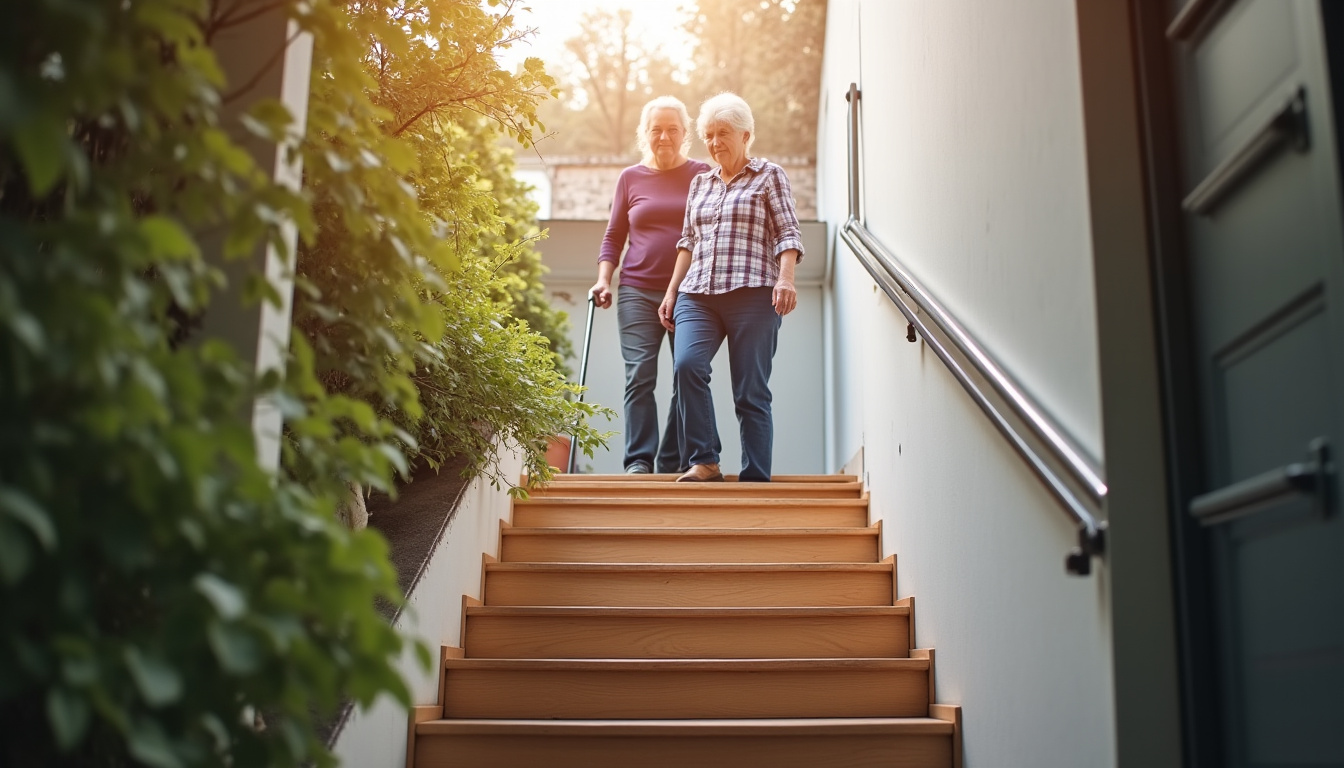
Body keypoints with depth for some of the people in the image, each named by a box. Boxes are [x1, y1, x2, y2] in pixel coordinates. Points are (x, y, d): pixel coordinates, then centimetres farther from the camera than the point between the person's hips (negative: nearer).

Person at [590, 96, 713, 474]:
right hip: (638, 293, 1)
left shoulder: (702, 174, 8)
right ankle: (640, 460, -7)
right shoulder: (630, 178, 12)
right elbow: (614, 236, 14)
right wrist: (603, 280, 1)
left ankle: (674, 463, 4)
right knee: (639, 375, -9)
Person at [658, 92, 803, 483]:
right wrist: (671, 291, 16)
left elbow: (788, 234, 0)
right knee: (687, 365, -22)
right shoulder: (700, 183, 23)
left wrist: (785, 278, -16)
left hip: (752, 294, -4)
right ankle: (704, 461, -15)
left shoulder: (769, 175, 9)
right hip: (697, 294, 4)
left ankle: (755, 477, -1)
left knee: (750, 390, -6)